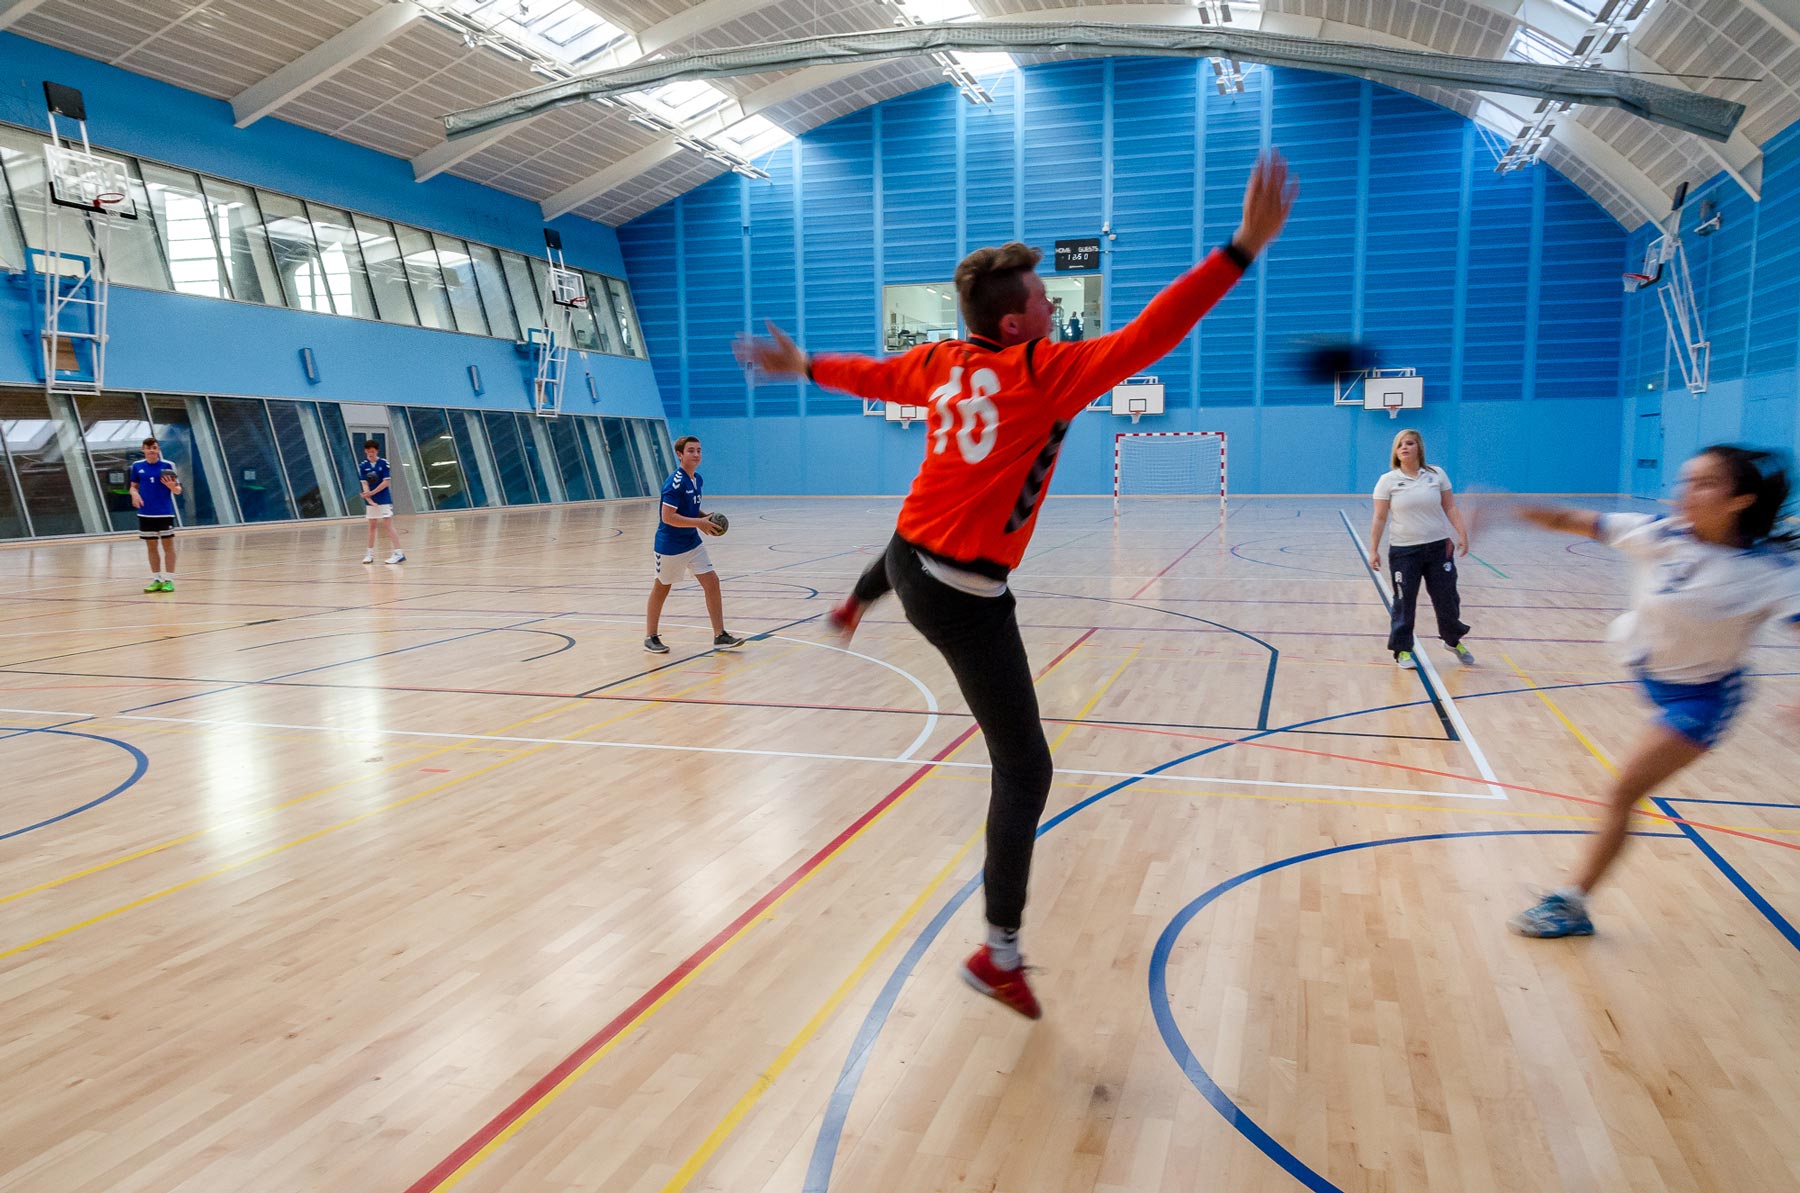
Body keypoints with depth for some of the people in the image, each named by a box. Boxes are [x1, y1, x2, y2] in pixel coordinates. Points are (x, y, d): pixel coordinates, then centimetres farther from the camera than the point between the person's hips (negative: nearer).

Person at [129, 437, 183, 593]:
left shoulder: (168, 466, -3)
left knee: (168, 546, -2)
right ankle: (156, 580, 16)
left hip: (165, 512, -3)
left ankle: (168, 580, 3)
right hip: (145, 513, 3)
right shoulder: (137, 466, 5)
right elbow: (134, 486, 14)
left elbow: (178, 491, -1)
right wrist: (134, 494, -8)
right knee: (151, 547, 9)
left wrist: (171, 486, -23)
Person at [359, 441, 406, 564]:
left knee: (388, 526, -8)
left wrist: (371, 493, -15)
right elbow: (365, 484, -2)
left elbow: (386, 482, -10)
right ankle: (370, 553, 18)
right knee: (372, 526, 11)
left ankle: (399, 553, -9)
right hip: (371, 501, 4)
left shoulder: (383, 463, -6)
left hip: (384, 500, -4)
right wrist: (369, 499, -15)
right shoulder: (364, 465, 2)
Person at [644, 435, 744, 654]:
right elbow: (668, 517, -26)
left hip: (692, 543, 7)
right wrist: (699, 523, -24)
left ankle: (720, 636, 3)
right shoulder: (675, 482, -21)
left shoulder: (697, 480, 5)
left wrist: (706, 518, 1)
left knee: (712, 582, -1)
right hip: (670, 545, -7)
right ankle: (650, 637, 23)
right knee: (662, 588, 7)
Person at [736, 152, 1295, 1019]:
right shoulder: (1046, 372, -13)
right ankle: (1000, 954, 1)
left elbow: (869, 374, 23)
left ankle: (855, 605, 80)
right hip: (967, 598, -8)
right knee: (1023, 769, -1)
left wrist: (802, 366, 43)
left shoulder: (941, 364, 6)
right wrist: (1242, 249, -23)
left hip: (911, 557, 8)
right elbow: (1144, 337, -24)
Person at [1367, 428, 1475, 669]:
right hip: (1403, 550, -2)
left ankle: (1454, 640, 32)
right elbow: (1380, 519, -3)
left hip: (1438, 547, 2)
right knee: (1404, 602, 2)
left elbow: (1451, 508, 5)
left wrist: (1462, 534, -5)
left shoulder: (1437, 475, 3)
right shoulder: (1387, 481, -2)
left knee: (1446, 597, 9)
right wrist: (1373, 550, -7)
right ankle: (1403, 650, 15)